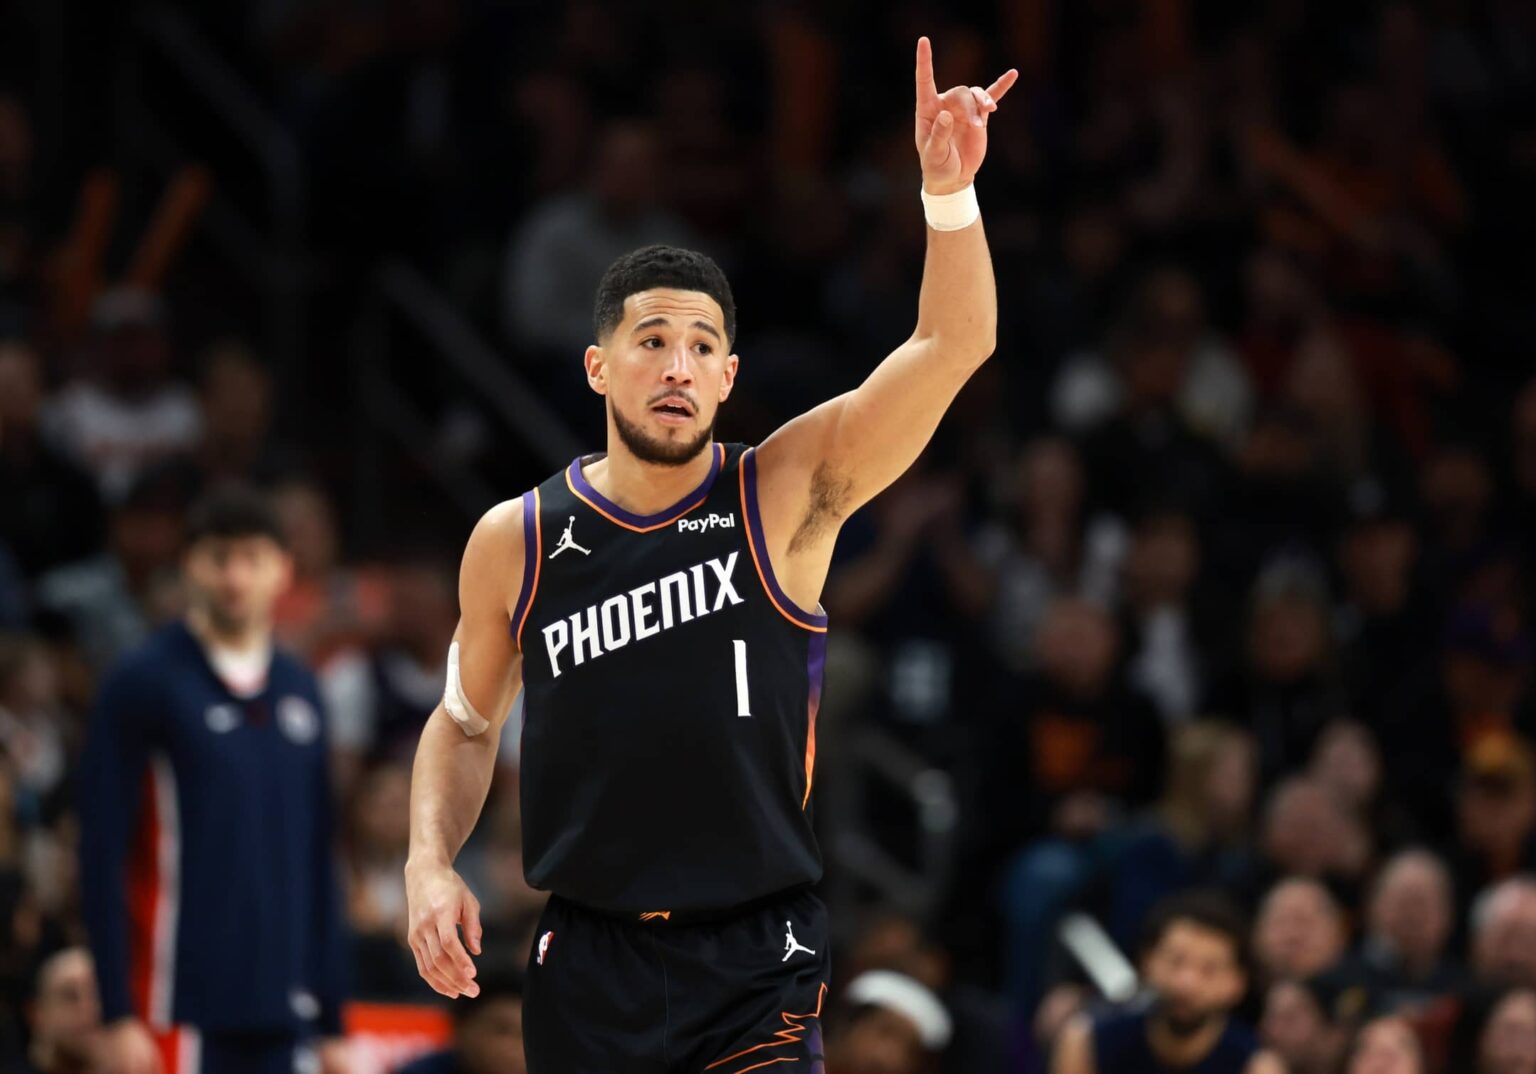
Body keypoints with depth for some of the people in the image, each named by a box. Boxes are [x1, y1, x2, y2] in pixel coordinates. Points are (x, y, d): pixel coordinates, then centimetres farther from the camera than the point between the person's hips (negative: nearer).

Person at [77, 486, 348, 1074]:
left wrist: (331, 1022, 14)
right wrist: (118, 1015, -14)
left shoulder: (299, 690, 13)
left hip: (281, 1016, 6)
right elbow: (102, 856, -8)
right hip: (179, 1017, -6)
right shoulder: (143, 683, -4)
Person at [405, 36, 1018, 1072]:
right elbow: (466, 723, 16)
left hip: (755, 961, -2)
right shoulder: (516, 541, 1)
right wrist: (430, 863, 0)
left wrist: (949, 191, -30)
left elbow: (951, 348, -15)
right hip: (590, 960, 2)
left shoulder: (785, 495, -4)